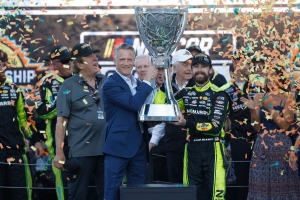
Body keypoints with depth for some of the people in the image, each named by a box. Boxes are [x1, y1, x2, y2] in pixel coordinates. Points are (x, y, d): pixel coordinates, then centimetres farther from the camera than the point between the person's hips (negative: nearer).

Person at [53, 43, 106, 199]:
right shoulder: (69, 86, -3)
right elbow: (61, 120, -7)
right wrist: (59, 152, -12)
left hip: (106, 150, 4)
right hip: (80, 152, -4)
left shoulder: (106, 82, 9)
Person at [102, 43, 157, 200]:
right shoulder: (110, 84, -10)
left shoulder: (138, 84, 14)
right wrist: (147, 80, -15)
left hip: (139, 145, 8)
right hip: (118, 146, -7)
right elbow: (134, 104, -22)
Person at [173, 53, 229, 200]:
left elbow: (215, 127, -13)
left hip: (212, 149, -4)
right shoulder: (186, 93, 11)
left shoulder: (219, 95, -4)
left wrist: (187, 123, -20)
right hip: (192, 149, 5)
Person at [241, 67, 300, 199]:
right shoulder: (259, 97, 8)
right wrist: (253, 110, -12)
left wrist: (269, 108, -15)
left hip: (281, 146, -3)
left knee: (282, 185, -3)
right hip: (262, 146, 3)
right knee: (261, 185, 1)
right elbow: (257, 128, 3)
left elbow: (285, 125, -11)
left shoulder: (288, 98, 0)